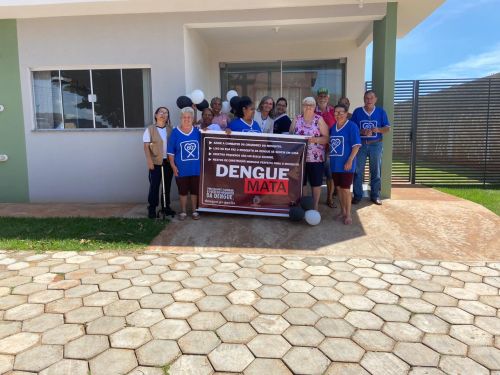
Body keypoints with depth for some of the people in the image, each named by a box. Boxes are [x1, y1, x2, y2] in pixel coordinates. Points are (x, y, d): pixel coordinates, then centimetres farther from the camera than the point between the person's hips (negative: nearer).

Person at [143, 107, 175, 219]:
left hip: (168, 161, 3)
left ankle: (166, 206, 21)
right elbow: (146, 147, -5)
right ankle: (152, 208, 8)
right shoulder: (150, 129, -1)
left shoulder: (170, 129, 8)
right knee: (154, 185, -1)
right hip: (156, 162, -3)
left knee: (167, 185, 10)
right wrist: (149, 161, -12)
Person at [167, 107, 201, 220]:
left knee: (195, 191, 11)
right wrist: (173, 166, -8)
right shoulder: (175, 132, -3)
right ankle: (183, 211, 22)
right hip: (181, 169, -1)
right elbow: (171, 151, -3)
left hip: (196, 168, 2)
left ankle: (194, 211, 24)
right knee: (183, 191, 9)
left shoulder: (197, 131, 2)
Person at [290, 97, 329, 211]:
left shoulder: (319, 120, -1)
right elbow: (290, 135, 12)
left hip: (316, 158, -2)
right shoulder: (296, 119, 7)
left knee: (316, 182, 6)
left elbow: (326, 138, -5)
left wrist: (315, 139, -22)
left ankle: (315, 205, 19)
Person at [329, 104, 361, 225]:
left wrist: (350, 160, -18)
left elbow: (356, 145, -12)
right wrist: (328, 157, 12)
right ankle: (342, 211, 26)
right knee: (339, 188, 12)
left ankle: (348, 214, 9)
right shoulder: (332, 127, 10)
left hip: (346, 163, -6)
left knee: (345, 189, -2)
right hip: (335, 163, 6)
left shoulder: (352, 126, -8)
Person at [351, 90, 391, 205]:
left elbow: (387, 128, 3)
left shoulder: (381, 112, 5)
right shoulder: (357, 112, 3)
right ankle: (357, 195, 9)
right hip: (360, 144, 0)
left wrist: (378, 129, -19)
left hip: (376, 144, 1)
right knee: (358, 171, 0)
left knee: (375, 171, 6)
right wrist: (362, 132, -19)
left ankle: (375, 195, 15)